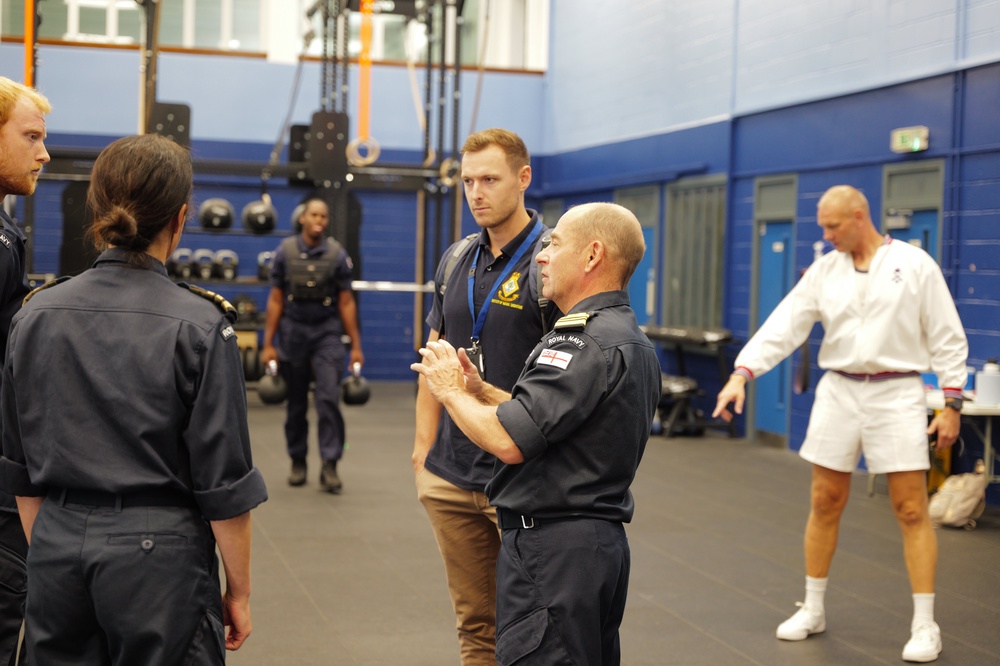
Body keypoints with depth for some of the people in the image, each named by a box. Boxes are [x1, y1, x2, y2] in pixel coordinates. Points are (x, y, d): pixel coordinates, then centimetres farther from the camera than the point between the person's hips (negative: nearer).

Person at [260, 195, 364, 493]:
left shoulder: (337, 254, -3)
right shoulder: (285, 251, -2)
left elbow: (346, 302, -1)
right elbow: (276, 300, 1)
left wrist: (356, 346, -3)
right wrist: (268, 344, -2)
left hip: (327, 332, -1)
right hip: (293, 331, 1)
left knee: (329, 398, -13)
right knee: (296, 403, 10)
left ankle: (330, 465, -11)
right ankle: (298, 462, 23)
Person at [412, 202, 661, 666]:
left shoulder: (588, 343, -19)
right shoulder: (633, 341, 14)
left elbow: (509, 442, -24)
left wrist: (451, 391, -7)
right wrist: (478, 390, 8)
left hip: (552, 545, -11)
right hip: (603, 539, 11)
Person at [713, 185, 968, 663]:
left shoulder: (914, 264, -5)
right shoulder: (824, 271, 4)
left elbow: (947, 337, -3)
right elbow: (783, 326, -1)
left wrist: (952, 405, -7)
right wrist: (741, 375, -13)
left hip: (896, 394, -3)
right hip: (838, 392, 4)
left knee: (911, 511, -3)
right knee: (825, 505, 9)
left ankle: (924, 626, 5)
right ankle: (813, 610, 23)